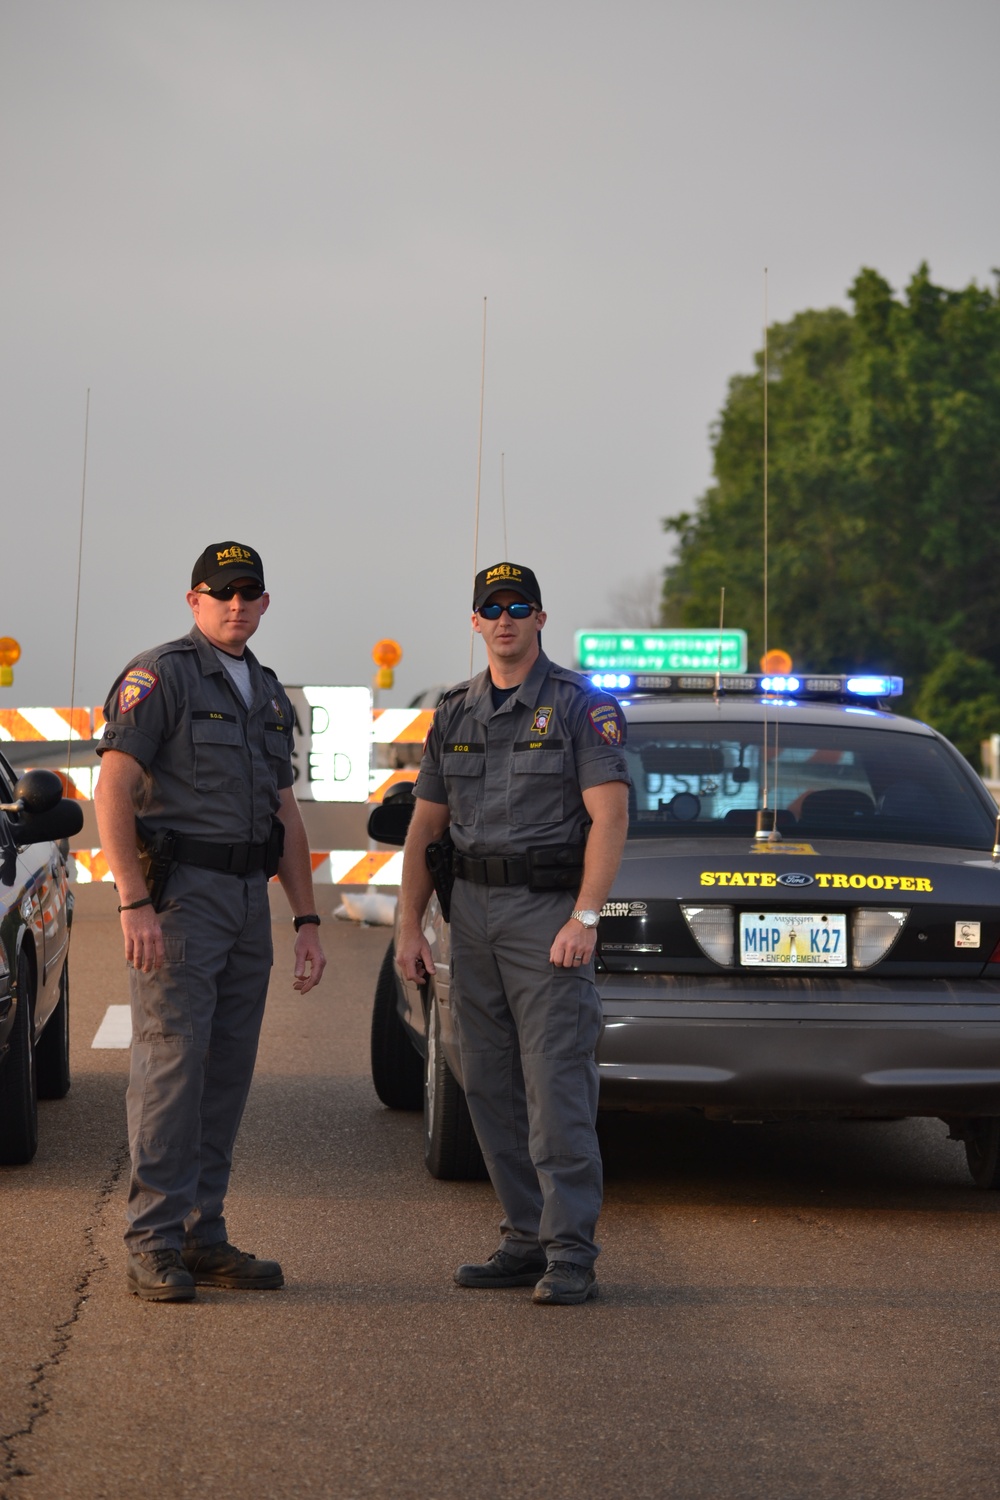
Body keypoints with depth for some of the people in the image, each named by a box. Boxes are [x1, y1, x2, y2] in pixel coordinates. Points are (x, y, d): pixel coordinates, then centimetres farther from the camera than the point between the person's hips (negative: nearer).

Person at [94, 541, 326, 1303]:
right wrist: (134, 904, -21)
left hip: (248, 898, 7)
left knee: (228, 1072, 7)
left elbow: (285, 816, 20)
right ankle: (154, 1246, -8)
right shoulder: (159, 675, -6)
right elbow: (112, 790, -14)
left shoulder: (268, 694, 18)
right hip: (179, 895, -7)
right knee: (172, 1063, -10)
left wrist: (308, 919, 13)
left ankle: (203, 1236, 13)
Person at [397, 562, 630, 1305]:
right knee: (492, 1088, 7)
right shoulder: (455, 714, 14)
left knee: (557, 1084, -11)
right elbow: (425, 826, 16)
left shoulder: (581, 705, -4)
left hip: (548, 911, -6)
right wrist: (410, 925, 8)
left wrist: (585, 918, -19)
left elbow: (609, 815, -11)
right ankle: (528, 1240, 14)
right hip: (473, 911, 6)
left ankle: (571, 1256, -11)